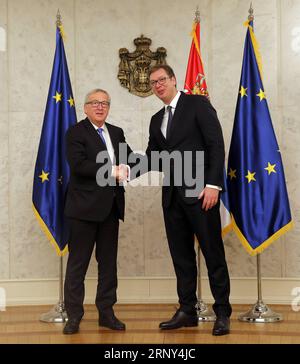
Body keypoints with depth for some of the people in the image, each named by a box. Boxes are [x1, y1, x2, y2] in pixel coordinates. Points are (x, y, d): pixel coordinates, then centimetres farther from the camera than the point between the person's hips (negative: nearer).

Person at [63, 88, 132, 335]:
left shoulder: (117, 133, 16)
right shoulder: (76, 132, -4)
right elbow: (78, 165, -17)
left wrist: (125, 167, -14)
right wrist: (112, 172, -17)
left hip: (111, 206, 6)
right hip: (85, 207, -6)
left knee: (109, 262, 11)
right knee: (78, 262, 1)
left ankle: (106, 312, 21)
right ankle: (73, 315, 10)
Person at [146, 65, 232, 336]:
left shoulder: (197, 104, -1)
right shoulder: (157, 120, 18)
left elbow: (216, 144, -8)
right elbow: (152, 158, 16)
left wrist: (213, 184, -16)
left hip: (199, 192, -6)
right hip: (172, 196, 6)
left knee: (213, 253, -1)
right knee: (181, 256, 9)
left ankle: (222, 313, 8)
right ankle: (187, 311, 17)